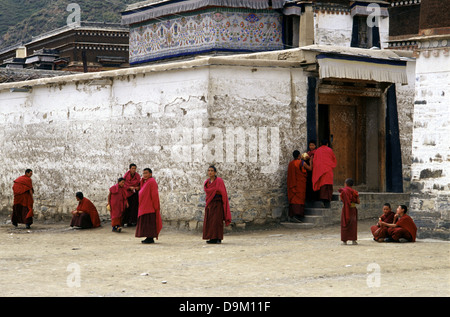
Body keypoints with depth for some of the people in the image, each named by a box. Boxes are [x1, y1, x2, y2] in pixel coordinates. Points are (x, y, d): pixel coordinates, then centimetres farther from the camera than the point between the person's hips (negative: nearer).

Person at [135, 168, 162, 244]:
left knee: (149, 222, -9)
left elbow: (154, 195, -18)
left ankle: (151, 238, -8)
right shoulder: (145, 182, 17)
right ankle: (149, 238, 14)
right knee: (145, 222, 10)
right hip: (144, 206, 10)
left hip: (149, 206, -10)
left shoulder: (151, 181, -14)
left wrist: (155, 206, -19)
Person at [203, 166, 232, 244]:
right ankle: (212, 238, 4)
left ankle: (218, 238, -9)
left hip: (217, 203, -6)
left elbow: (223, 193, -6)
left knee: (216, 220, -10)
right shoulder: (206, 182, 12)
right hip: (209, 203, 6)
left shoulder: (219, 181, -6)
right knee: (209, 221, 1)